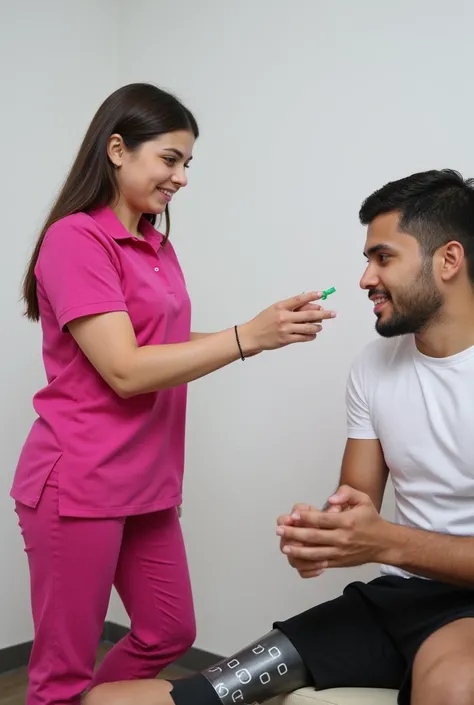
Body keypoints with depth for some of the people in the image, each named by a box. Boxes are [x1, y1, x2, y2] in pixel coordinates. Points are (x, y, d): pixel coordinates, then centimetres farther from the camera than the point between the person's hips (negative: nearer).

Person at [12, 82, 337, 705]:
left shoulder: (158, 245, 11)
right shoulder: (75, 238, -13)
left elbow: (162, 351, 8)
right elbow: (125, 371, -21)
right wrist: (248, 336, -24)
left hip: (147, 482, 8)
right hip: (79, 485, -8)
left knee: (170, 634, 18)